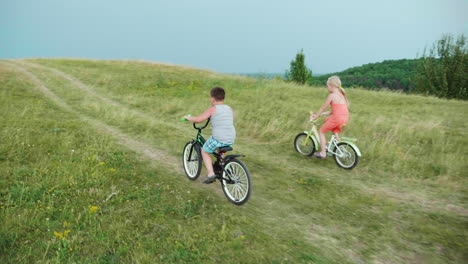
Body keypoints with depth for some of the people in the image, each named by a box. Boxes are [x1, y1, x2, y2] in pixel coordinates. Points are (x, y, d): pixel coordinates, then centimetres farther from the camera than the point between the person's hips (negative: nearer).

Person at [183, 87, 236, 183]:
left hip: (218, 139, -6)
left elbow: (198, 119, -10)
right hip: (231, 140, 6)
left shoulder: (213, 109, -5)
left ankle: (211, 174, 9)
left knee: (205, 152, 20)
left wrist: (187, 117, 8)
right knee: (221, 150, 38)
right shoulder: (230, 109, 12)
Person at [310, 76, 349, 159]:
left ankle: (323, 153, 10)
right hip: (345, 118, 8)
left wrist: (315, 116, 7)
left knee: (322, 131, 9)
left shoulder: (332, 95, -8)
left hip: (337, 118, -8)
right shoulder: (341, 94, 16)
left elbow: (323, 108, -3)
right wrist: (329, 113, 31)